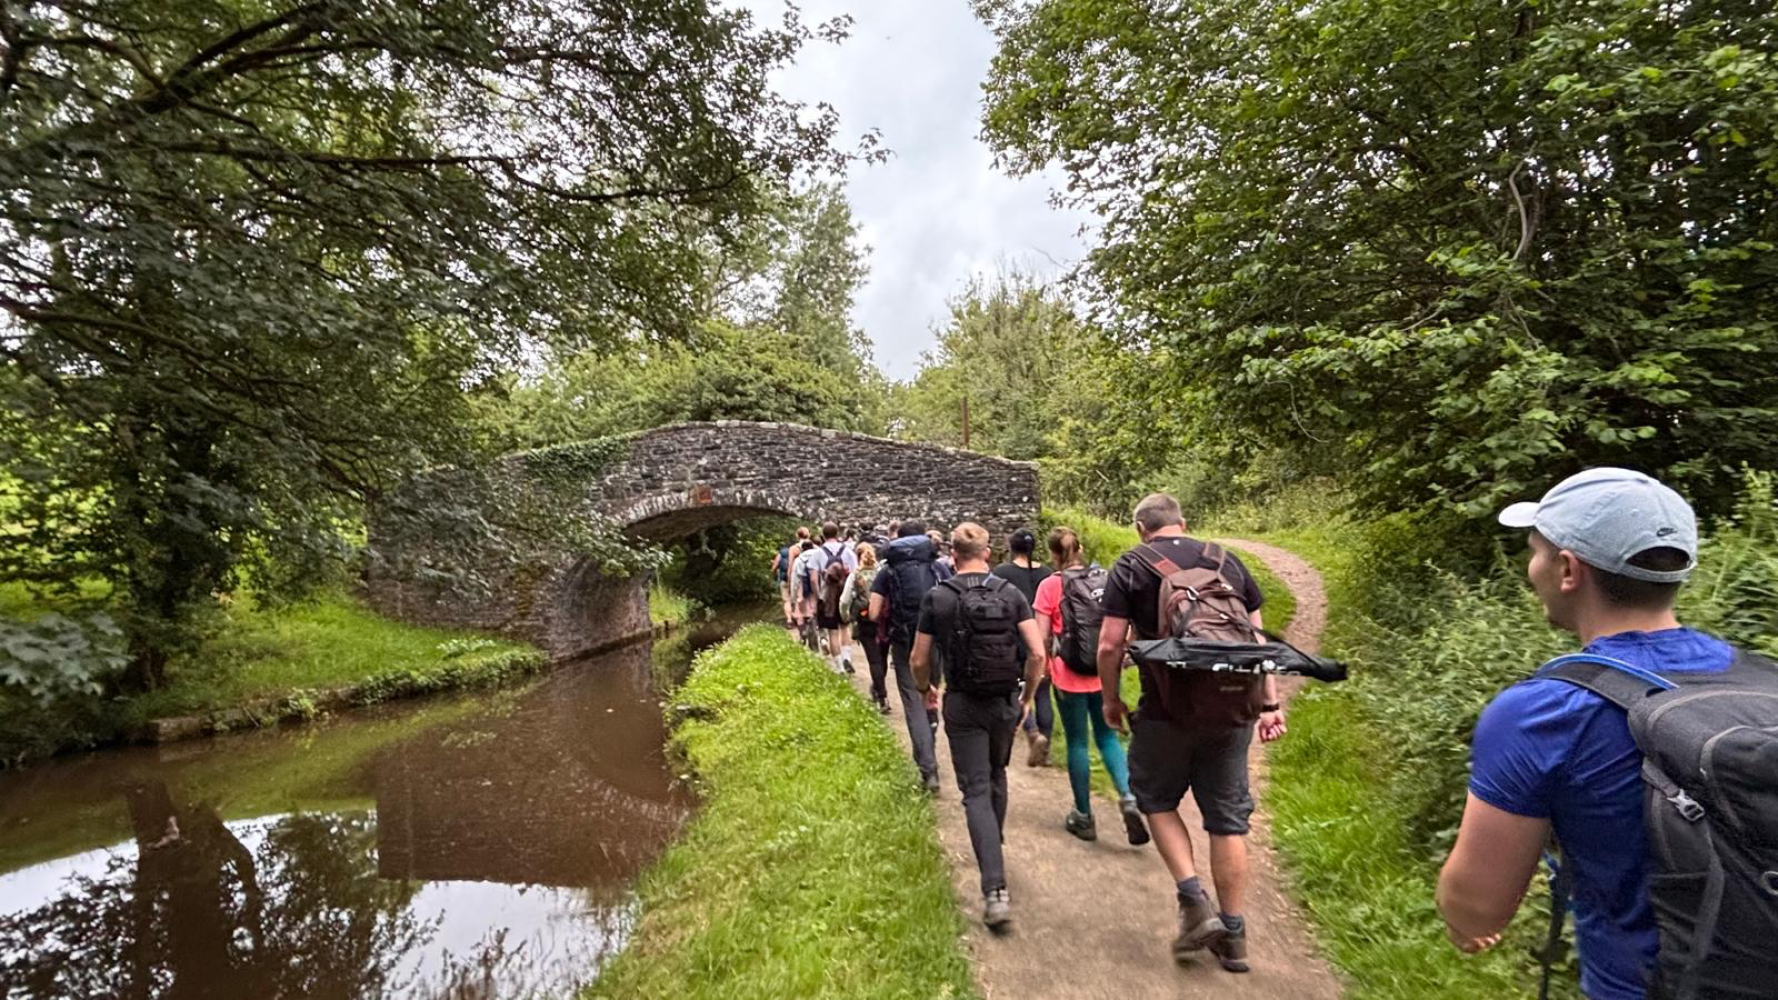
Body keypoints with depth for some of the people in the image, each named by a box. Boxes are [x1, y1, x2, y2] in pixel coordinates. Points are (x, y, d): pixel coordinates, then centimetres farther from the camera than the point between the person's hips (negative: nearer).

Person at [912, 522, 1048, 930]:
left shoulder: (937, 597, -8)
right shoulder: (1011, 593, -4)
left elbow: (919, 660, -3)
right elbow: (1037, 654, -8)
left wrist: (925, 689, 18)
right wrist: (1027, 696, 7)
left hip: (962, 704, -3)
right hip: (1006, 702, 3)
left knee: (976, 791, 0)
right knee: (996, 778, 25)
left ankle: (995, 892, -9)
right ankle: (993, 848, 44)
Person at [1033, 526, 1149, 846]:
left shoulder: (1050, 585, -9)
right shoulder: (1104, 579, 2)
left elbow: (1041, 637, -7)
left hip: (1070, 675, -3)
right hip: (1104, 673, 3)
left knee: (1077, 743, 9)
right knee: (1107, 737, 17)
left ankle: (1083, 816, 20)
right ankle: (1128, 798, -2)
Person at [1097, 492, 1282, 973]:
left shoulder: (1130, 567, -3)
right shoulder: (1227, 562, 9)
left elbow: (1110, 646, -9)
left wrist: (1111, 700, 5)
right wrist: (1270, 704, 13)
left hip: (1168, 710, -4)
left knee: (1157, 799, 18)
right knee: (1227, 817, 13)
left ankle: (1194, 901, 6)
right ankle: (1233, 936, 24)